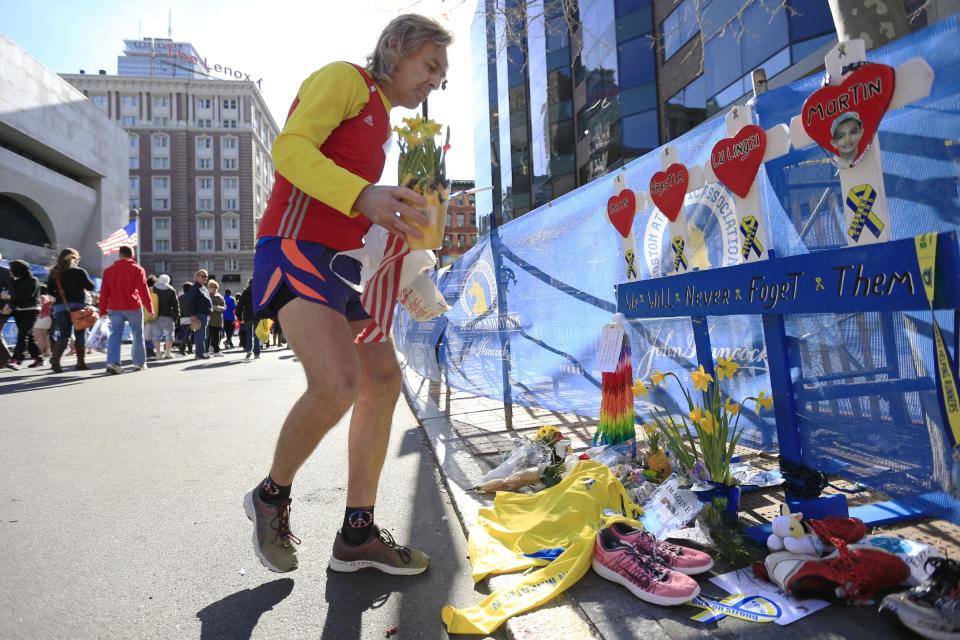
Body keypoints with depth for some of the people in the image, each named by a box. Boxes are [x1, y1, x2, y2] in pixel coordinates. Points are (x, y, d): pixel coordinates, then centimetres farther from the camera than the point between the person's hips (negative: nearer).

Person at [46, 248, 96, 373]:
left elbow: (49, 290, 6)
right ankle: (81, 363, 7)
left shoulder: (54, 273, 6)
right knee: (80, 335, 5)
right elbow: (91, 287, -4)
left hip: (60, 307, 3)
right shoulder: (79, 272, -5)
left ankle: (55, 360, -8)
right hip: (78, 306, -3)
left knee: (63, 335, 9)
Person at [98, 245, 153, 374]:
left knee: (115, 335, 2)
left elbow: (104, 292, 9)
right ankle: (139, 363, 12)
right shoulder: (137, 269, -1)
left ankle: (112, 362, -14)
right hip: (133, 307, -2)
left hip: (115, 308, 3)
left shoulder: (108, 270, 9)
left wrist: (103, 310, 13)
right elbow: (143, 290, -7)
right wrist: (149, 307, -5)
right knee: (137, 335, 8)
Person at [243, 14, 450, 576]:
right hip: (296, 249, -10)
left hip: (341, 261, 10)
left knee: (383, 379, 2)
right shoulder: (344, 79, 0)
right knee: (337, 385, -25)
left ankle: (358, 535, 10)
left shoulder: (381, 122, 26)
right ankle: (271, 497, 6)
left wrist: (408, 215, 14)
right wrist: (363, 196, -31)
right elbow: (290, 149, -17)